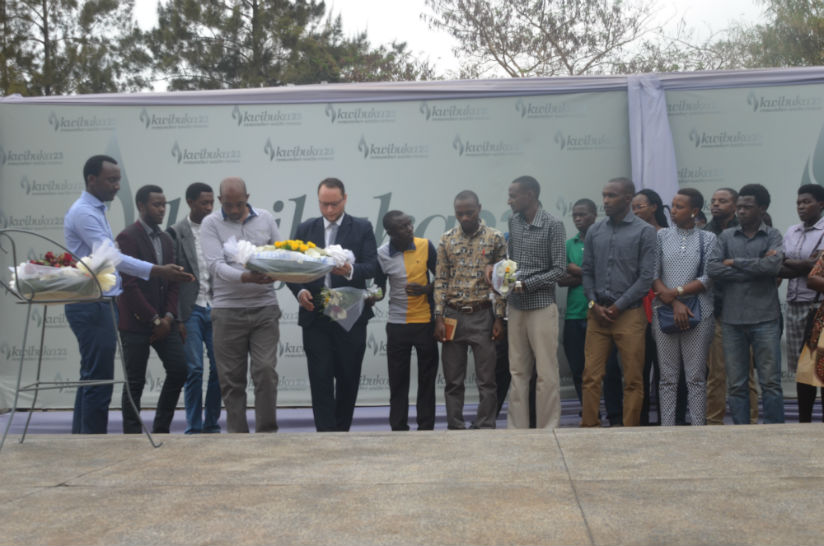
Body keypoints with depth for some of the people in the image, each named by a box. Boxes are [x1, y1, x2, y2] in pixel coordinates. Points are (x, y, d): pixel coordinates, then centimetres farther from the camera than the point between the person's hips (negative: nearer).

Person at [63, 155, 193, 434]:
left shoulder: (96, 211, 18)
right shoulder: (83, 213, -14)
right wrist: (159, 272, -27)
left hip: (97, 304, 10)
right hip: (91, 305, -10)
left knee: (91, 379, 13)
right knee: (99, 380, -8)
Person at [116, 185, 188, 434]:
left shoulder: (166, 239, 14)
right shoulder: (127, 237, -10)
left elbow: (172, 282, 13)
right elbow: (129, 284, -15)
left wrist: (168, 317, -2)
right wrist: (154, 319, -13)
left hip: (162, 321, 7)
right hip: (136, 322, -7)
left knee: (179, 370, 1)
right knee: (135, 382, -1)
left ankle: (161, 428, 15)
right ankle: (132, 434, 9)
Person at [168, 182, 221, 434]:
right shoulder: (176, 232, 0)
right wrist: (174, 316, -8)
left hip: (215, 309, 3)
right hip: (191, 309, -3)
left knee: (219, 368, 1)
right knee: (194, 369, -3)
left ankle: (212, 424, 14)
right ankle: (194, 427, 7)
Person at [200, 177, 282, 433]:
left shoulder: (265, 218, 10)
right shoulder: (211, 224, 1)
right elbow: (215, 265, -11)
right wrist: (246, 277, -27)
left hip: (264, 307, 1)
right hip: (228, 309, -1)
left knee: (265, 371, -6)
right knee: (231, 377, 4)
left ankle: (267, 432, 3)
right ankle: (237, 434, 13)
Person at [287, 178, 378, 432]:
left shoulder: (362, 228, 4)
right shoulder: (306, 229, 11)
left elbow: (371, 267, -5)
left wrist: (350, 271, -26)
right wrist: (300, 291, -10)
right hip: (315, 316, 1)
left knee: (348, 377, 5)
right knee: (320, 377, -4)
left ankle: (342, 430, 18)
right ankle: (325, 432, -3)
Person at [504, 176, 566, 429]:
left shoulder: (553, 225, -8)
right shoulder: (514, 222, 10)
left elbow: (559, 269, -10)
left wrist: (525, 285, -16)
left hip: (542, 306, -6)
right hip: (517, 307, 6)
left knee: (546, 373, -2)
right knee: (518, 372, 9)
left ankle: (547, 431, 4)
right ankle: (517, 428, 14)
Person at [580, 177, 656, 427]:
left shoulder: (644, 232, -2)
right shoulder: (595, 231, 11)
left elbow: (646, 276, -6)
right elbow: (587, 271, 13)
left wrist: (618, 307, -9)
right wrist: (593, 304, -2)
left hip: (629, 314, -3)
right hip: (597, 313, 3)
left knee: (633, 379, 1)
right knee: (591, 376, 1)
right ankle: (589, 427, 8)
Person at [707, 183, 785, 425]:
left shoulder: (772, 236, 5)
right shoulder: (726, 236, 10)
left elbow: (774, 265, -14)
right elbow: (712, 268, -5)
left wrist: (735, 263, -6)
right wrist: (755, 268, -8)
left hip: (764, 317, -2)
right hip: (732, 318, 2)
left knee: (770, 381, 0)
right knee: (736, 384, 6)